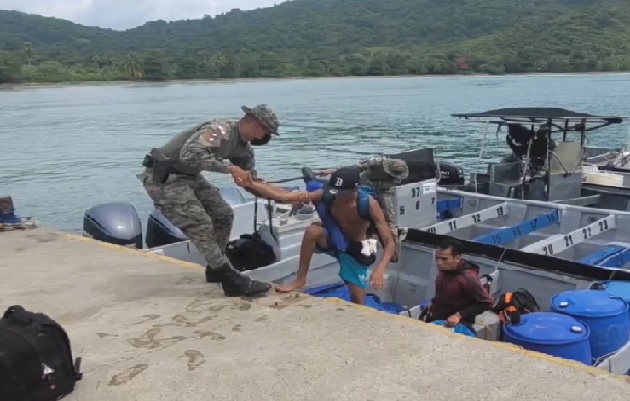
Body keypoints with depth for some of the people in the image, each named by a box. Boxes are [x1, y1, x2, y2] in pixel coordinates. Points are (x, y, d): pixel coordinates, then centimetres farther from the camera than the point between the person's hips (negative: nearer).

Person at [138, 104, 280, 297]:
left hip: (188, 176, 10)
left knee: (223, 214, 11)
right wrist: (229, 168, -31)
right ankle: (233, 282, -12)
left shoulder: (242, 144, 7)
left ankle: (216, 269, 24)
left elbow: (249, 169, 18)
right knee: (200, 227, -15)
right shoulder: (221, 130, -24)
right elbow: (190, 154, -38)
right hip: (163, 178, -10)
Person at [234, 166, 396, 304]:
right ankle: (301, 279, -16)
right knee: (313, 230, -32)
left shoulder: (369, 204, -30)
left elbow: (390, 242, -30)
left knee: (358, 300, -1)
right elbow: (283, 196, -30)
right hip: (334, 241, 1)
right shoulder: (325, 195, -25)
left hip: (356, 249, -1)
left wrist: (380, 268, -48)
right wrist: (251, 184, -43)